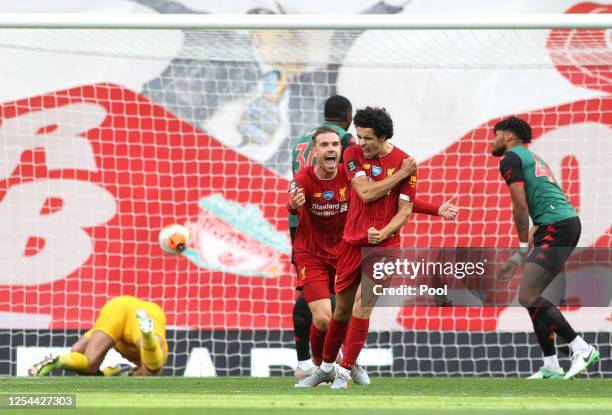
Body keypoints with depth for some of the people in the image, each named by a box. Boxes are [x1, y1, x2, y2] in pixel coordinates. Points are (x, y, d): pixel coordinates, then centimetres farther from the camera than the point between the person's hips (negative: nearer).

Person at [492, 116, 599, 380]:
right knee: (531, 297, 12)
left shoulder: (510, 158, 0)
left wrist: (523, 247, 5)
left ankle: (582, 348, -15)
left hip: (556, 228, -10)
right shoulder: (532, 159, 29)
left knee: (527, 297, -13)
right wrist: (518, 259, 28)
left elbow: (520, 207, -8)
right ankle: (551, 368, 10)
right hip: (569, 222, 10)